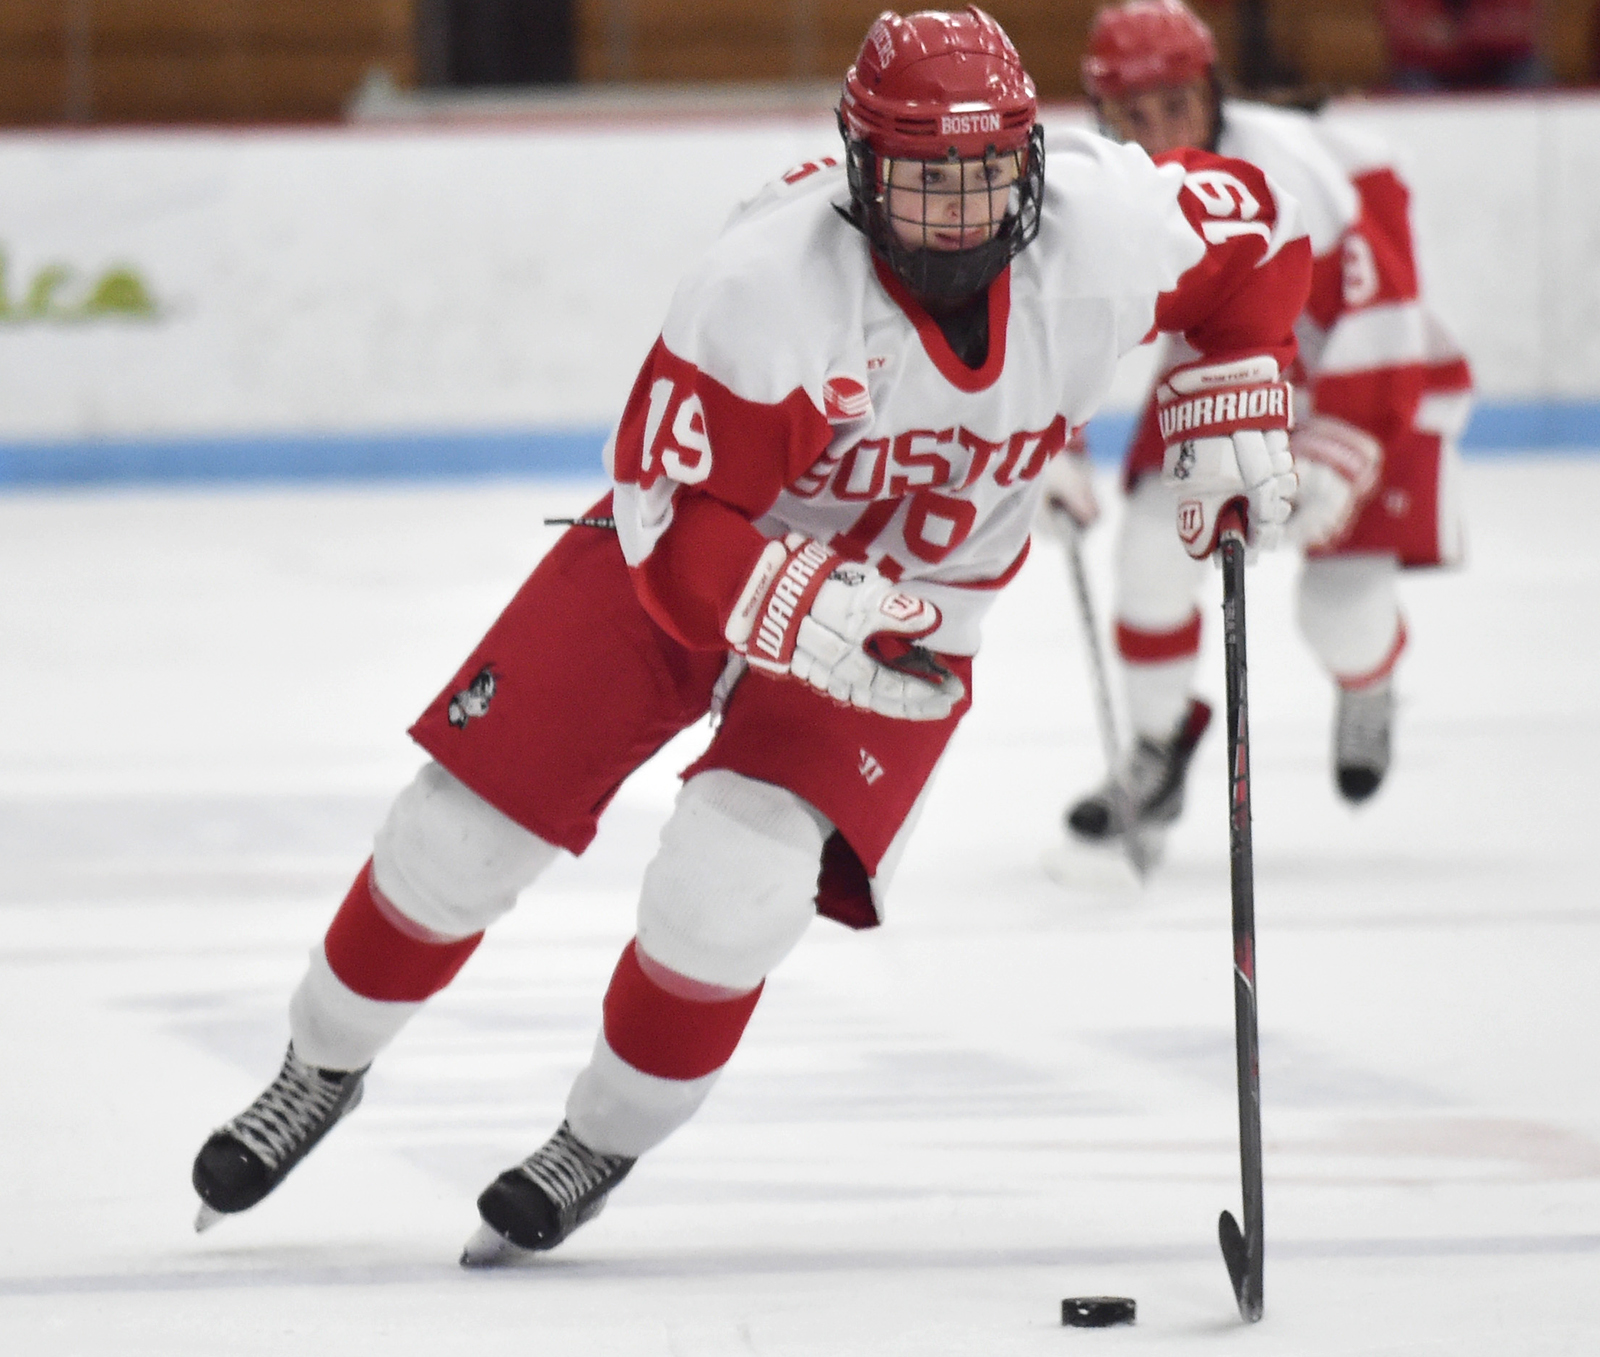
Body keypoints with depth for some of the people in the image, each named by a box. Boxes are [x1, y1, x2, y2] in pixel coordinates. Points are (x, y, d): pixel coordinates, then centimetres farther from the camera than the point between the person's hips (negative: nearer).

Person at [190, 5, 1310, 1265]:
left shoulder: (1106, 228, -23)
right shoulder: (767, 280, -33)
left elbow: (1257, 232, -1)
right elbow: (667, 521, -29)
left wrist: (1241, 407, -10)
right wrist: (808, 614, -43)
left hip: (907, 609, 1)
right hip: (694, 552, -1)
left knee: (731, 889, -21)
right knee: (463, 832, -2)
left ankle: (601, 1146, 6)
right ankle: (324, 1069, 27)